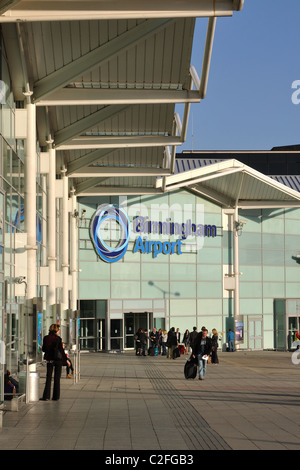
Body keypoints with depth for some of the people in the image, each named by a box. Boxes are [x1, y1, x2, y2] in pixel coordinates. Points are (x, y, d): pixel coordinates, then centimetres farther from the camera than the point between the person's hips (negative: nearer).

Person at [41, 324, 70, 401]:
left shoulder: (46, 338, -1)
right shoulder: (57, 338, -12)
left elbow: (43, 349, 5)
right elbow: (61, 350, -13)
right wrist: (66, 359, -6)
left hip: (49, 360, 3)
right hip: (58, 360, -3)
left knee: (48, 378, 7)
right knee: (57, 378, 7)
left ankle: (46, 396, 0)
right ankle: (56, 396, 9)